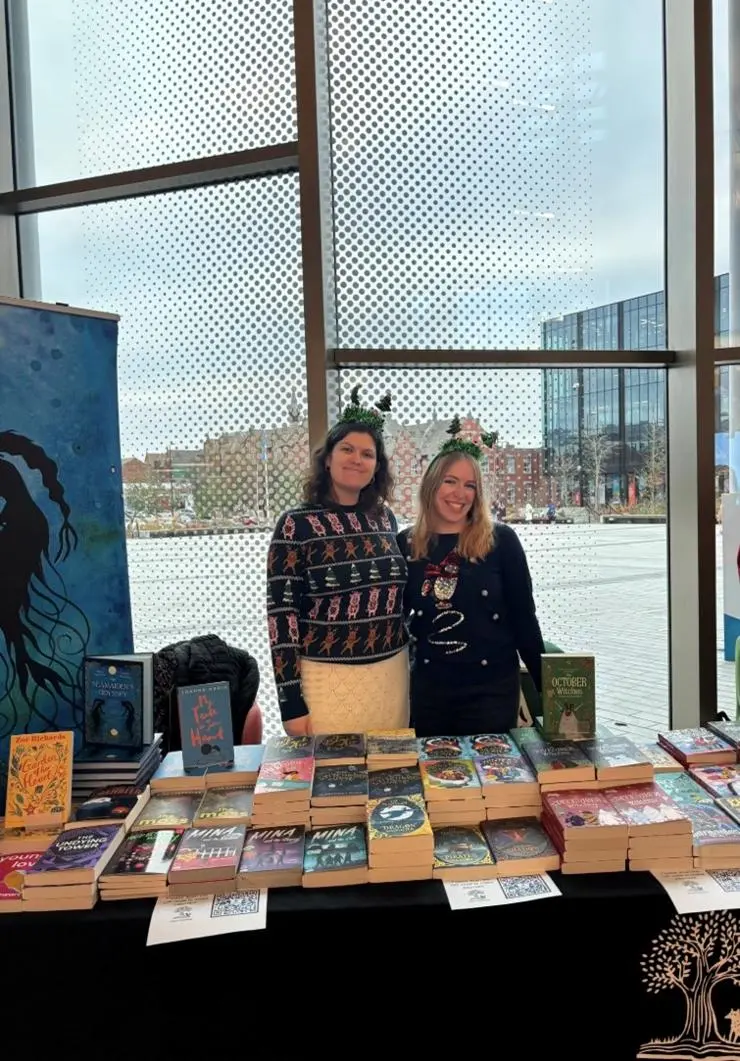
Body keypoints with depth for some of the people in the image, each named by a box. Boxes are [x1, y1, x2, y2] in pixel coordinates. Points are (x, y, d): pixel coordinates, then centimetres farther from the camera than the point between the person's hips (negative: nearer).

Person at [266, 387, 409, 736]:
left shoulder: (384, 518, 6)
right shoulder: (296, 524, -8)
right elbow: (281, 614, -10)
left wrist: (412, 658, 16)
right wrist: (291, 702, -13)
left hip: (391, 674, 5)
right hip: (328, 679, -4)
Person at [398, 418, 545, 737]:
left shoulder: (501, 540, -8)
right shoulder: (406, 544, 0)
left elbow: (523, 618, -4)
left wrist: (547, 684, -2)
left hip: (492, 687, -2)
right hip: (427, 687, 3)